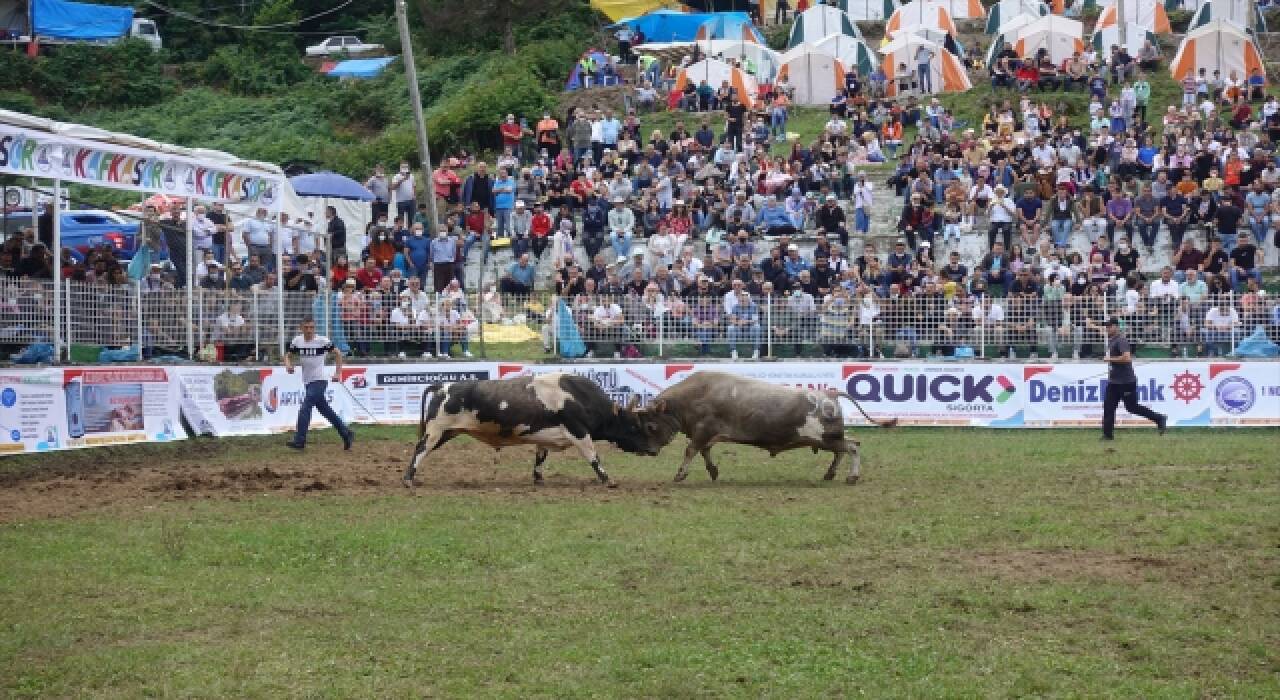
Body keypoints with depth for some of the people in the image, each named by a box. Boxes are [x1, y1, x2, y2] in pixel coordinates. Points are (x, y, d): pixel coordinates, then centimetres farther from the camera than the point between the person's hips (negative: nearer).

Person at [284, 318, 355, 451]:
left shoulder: (322, 341, -10)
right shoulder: (297, 340, 3)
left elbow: (337, 353, 0)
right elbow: (288, 355, 12)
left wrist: (338, 373, -5)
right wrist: (288, 365, -11)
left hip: (319, 381, -6)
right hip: (308, 382, 6)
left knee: (305, 408, -18)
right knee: (326, 411, 13)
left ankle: (299, 440, -19)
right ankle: (346, 434, 25)